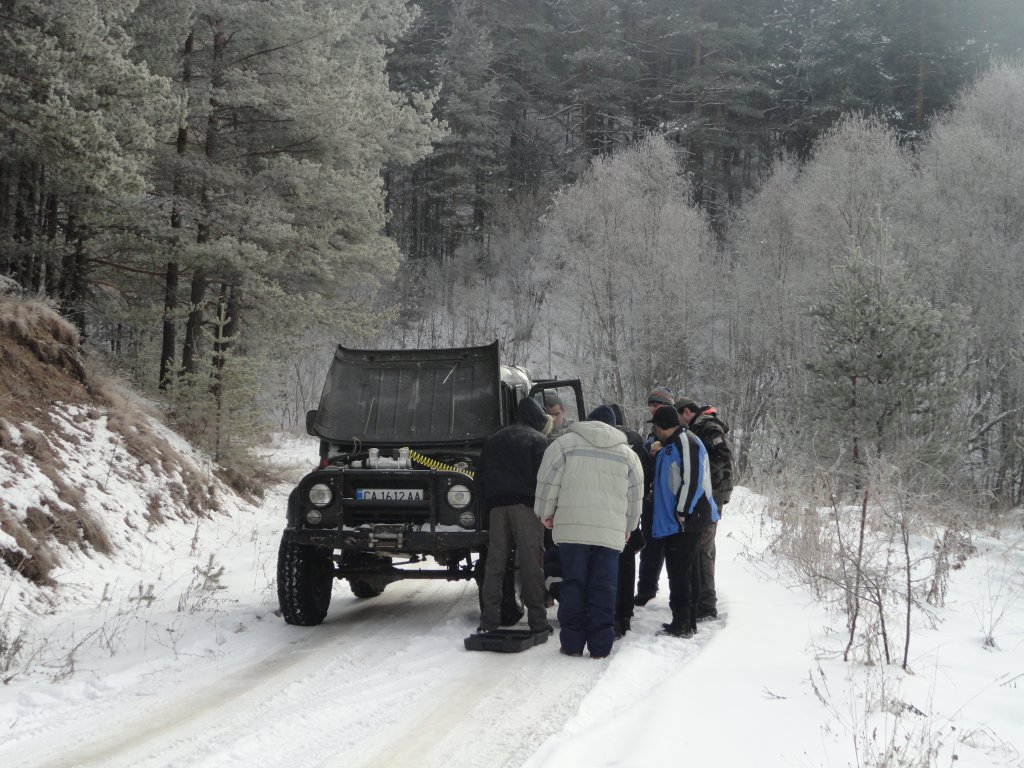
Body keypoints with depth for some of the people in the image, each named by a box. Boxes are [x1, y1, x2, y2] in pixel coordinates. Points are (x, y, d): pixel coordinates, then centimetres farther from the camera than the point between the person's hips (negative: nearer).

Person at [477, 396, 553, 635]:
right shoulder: (537, 439, 2)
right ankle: (537, 620, -2)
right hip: (526, 506, -4)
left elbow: (480, 476, 17)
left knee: (494, 563, 4)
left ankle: (489, 620, 1)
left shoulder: (493, 440, 20)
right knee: (531, 564, -3)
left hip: (497, 507, 5)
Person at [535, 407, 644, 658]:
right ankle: (600, 646, 4)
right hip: (611, 532, 1)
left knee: (573, 584, 5)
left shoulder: (566, 443, 5)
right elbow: (635, 496, 19)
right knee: (603, 588, 4)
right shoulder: (628, 454, 14)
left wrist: (545, 514, 15)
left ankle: (572, 643, 6)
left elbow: (548, 482, 1)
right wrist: (628, 526, 32)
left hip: (572, 527, -1)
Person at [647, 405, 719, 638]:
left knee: (679, 572, -8)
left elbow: (693, 479, -20)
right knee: (688, 571, 14)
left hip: (685, 521, -10)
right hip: (676, 521, 10)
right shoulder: (671, 445, 18)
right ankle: (688, 622, 21)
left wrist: (682, 511, -19)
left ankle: (682, 625, -5)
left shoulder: (685, 442, -14)